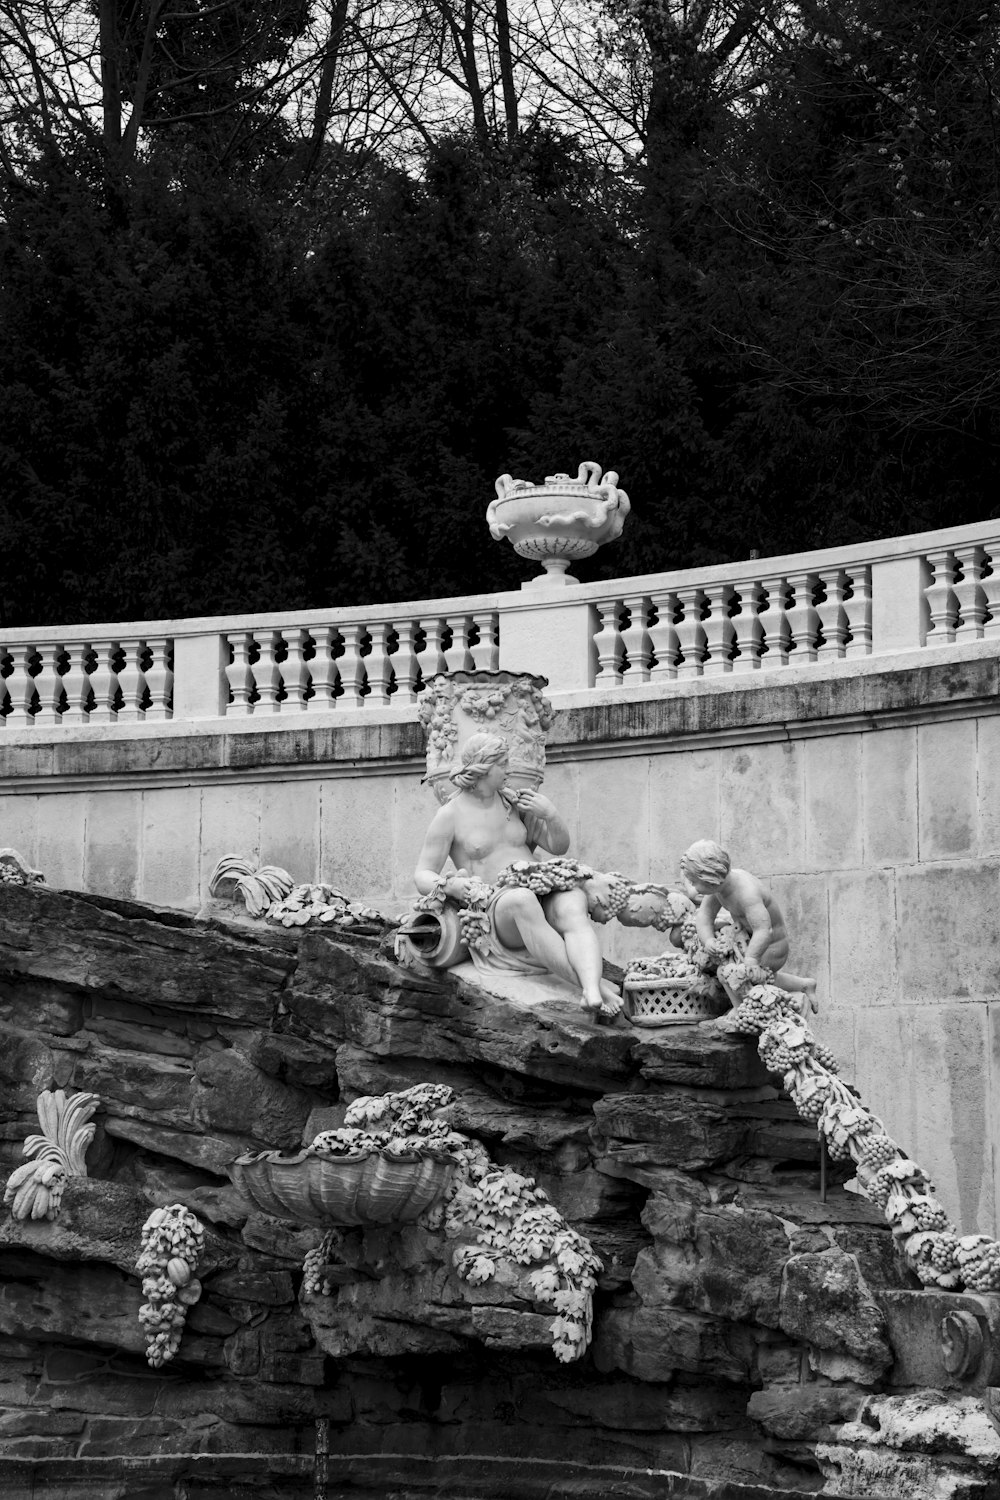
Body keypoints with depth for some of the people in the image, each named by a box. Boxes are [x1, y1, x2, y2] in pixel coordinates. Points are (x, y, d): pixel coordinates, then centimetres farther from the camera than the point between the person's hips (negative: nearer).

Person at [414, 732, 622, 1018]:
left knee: (573, 910, -34)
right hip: (495, 910, -4)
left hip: (545, 895, 4)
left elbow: (560, 846, 19)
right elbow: (422, 877, 4)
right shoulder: (449, 816, 4)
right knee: (522, 900, -42)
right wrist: (449, 885, -19)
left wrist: (550, 815, -2)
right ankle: (598, 987, -51)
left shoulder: (512, 801, 16)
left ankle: (592, 993, -62)